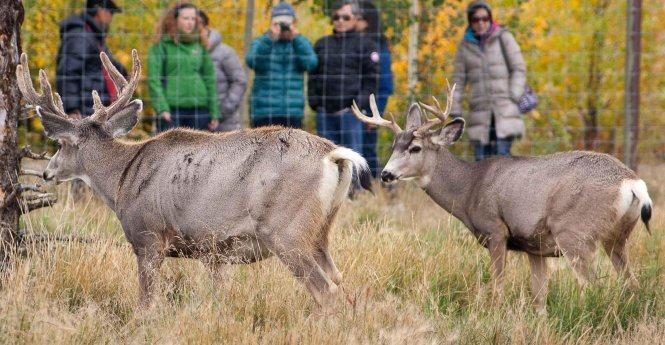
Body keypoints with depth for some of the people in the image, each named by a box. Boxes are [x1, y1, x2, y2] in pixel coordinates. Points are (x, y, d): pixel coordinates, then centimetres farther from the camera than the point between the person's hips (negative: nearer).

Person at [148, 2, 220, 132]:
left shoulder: (200, 45, 11)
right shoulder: (161, 45, 0)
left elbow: (210, 80, 13)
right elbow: (153, 80, -6)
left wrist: (214, 113, 9)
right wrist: (162, 108, -16)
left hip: (198, 108, 4)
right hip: (171, 109, -4)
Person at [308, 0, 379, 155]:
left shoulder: (365, 45, 4)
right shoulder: (322, 44, 17)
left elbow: (371, 81, 0)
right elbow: (313, 77, 18)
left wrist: (357, 106, -10)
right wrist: (315, 103, 4)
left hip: (350, 113, -4)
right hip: (324, 113, 4)